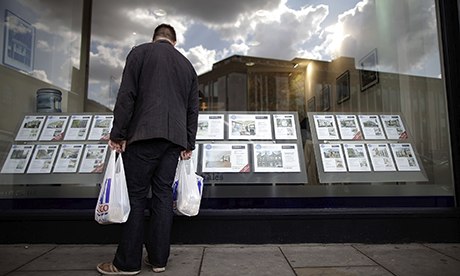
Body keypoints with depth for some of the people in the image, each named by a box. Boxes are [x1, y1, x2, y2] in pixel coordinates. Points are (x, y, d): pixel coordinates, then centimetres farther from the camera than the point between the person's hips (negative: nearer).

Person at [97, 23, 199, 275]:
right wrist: (189, 144, 18)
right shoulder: (187, 64, 20)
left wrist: (118, 134, -3)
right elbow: (193, 109, 16)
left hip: (144, 134, -4)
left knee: (136, 196, 0)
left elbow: (127, 95, -4)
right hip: (175, 138, 4)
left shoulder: (140, 52, 7)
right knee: (163, 195, 7)